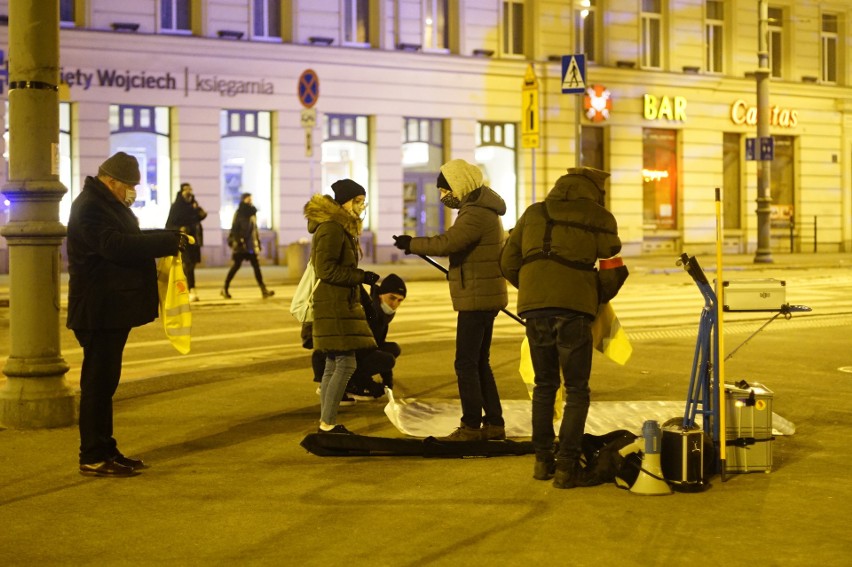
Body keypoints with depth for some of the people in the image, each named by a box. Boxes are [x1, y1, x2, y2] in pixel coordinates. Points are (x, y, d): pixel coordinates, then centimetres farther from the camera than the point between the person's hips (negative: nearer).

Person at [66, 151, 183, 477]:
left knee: (104, 382, 14)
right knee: (97, 383, -6)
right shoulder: (90, 207, -16)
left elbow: (125, 241, 24)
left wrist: (164, 243, 7)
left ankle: (105, 450, 21)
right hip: (99, 312, -11)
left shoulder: (105, 204, 18)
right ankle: (92, 459, -1)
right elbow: (115, 245, -28)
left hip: (112, 310, 11)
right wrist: (170, 241, -25)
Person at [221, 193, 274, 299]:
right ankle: (225, 289, 10)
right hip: (240, 246, -6)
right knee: (235, 266, -1)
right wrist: (237, 242, -19)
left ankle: (264, 290, -3)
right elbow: (234, 229, -11)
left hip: (250, 246, 6)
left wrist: (258, 244, 16)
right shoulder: (239, 213, -5)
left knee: (256, 266, 0)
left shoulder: (252, 213, 13)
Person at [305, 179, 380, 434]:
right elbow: (326, 270, -21)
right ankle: (327, 424, -8)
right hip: (333, 305, -11)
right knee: (345, 363, -11)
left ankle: (327, 423, 15)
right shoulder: (331, 229, -15)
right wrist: (361, 276, -18)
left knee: (333, 365, 11)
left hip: (341, 304, 11)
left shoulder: (343, 228, 18)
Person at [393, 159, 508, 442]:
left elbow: (447, 243, -29)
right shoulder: (481, 209, 16)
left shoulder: (476, 213, -18)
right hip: (484, 297, 11)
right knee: (480, 363, 14)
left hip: (476, 299, -11)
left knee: (466, 363, -6)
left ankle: (471, 426, -2)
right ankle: (494, 424, 18)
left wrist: (412, 244, -18)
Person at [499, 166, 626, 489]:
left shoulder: (534, 214, 19)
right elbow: (612, 270, 10)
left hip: (534, 308, 4)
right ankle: (566, 465, -1)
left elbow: (509, 263, 19)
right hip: (574, 308, -3)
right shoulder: (600, 218, 10)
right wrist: (598, 300, 27)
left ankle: (543, 460, 19)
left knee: (545, 385, 18)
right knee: (576, 390, 6)